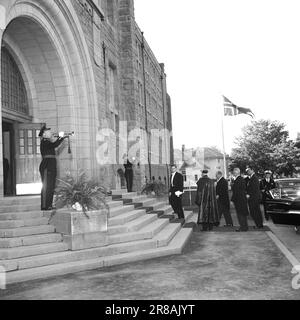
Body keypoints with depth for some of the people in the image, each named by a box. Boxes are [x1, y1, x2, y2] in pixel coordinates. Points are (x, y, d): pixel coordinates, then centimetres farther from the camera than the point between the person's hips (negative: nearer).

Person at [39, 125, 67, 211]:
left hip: (51, 167, 9)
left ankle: (49, 205, 15)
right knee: (46, 187, -8)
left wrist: (61, 138, 9)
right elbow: (55, 145, -20)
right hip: (46, 167, -9)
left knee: (51, 187, 10)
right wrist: (61, 138, -9)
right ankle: (44, 206, -6)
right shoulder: (44, 142, -9)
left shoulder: (48, 142, 19)